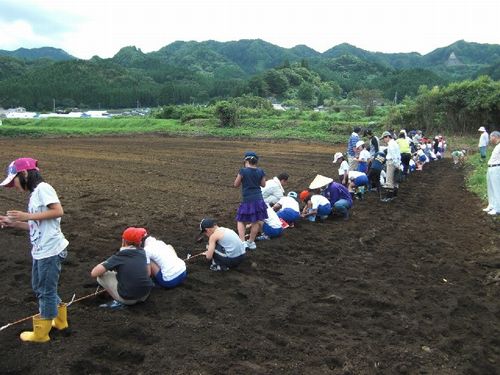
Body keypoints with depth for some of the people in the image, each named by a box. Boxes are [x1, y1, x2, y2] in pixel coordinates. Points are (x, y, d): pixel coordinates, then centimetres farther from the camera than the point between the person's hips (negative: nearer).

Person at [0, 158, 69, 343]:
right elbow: (36, 226, 15)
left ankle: (41, 333, 21)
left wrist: (28, 216, -20)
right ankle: (59, 320, 37)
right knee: (39, 288, 21)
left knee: (46, 291, 6)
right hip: (40, 251, 9)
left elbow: (58, 211, -23)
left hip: (50, 250, -9)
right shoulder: (34, 194, 14)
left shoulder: (42, 188, -12)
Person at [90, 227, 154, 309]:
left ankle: (119, 302, 3)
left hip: (129, 299, -5)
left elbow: (94, 273, -11)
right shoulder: (142, 252, 4)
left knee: (101, 275, 8)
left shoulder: (118, 257, -9)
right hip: (146, 295, 5)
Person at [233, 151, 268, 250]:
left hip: (247, 200, -4)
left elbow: (236, 184, -3)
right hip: (258, 200, 4)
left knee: (241, 221, 11)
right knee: (256, 222, 14)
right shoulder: (260, 172, 0)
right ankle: (251, 242, 24)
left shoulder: (243, 171, -11)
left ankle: (242, 241, -1)